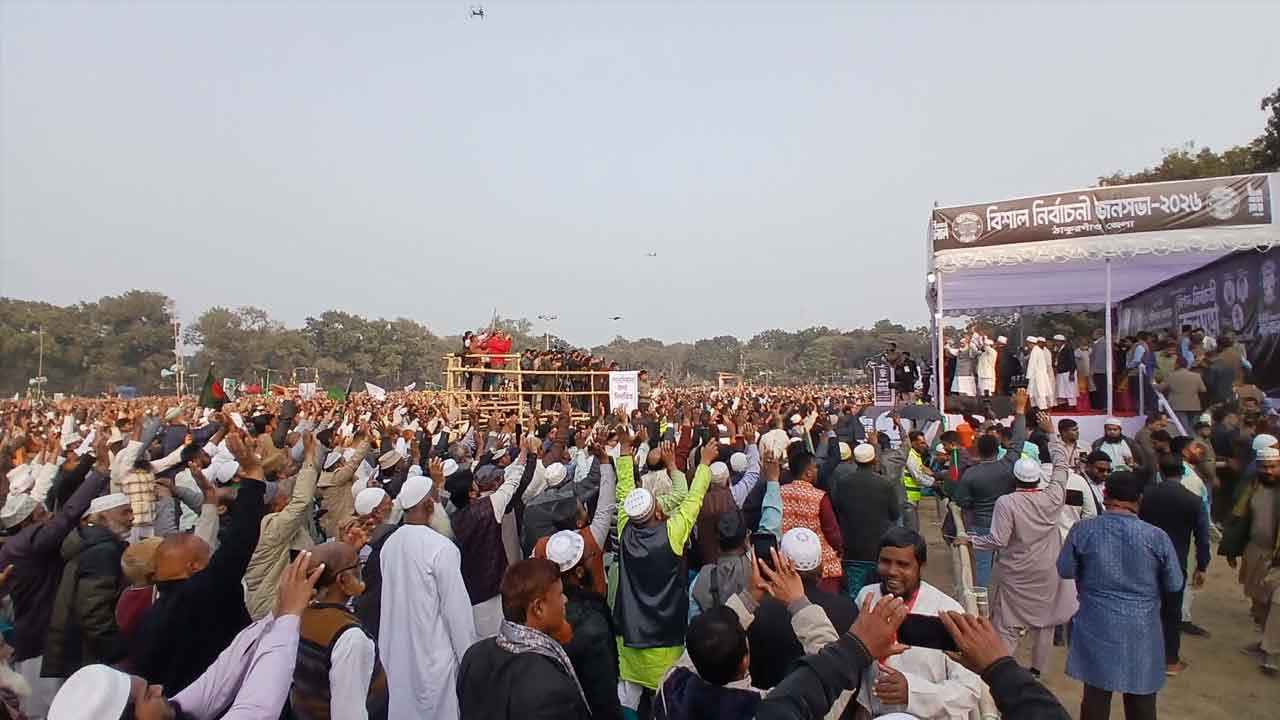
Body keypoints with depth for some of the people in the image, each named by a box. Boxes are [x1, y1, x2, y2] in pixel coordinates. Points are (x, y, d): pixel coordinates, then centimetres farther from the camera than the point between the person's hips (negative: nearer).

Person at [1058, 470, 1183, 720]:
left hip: (1097, 627, 0)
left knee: (1096, 695, 14)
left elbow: (1065, 571, -3)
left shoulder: (1082, 530, -13)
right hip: (1141, 630, 0)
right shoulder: (1157, 536, -14)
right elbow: (1174, 584, -3)